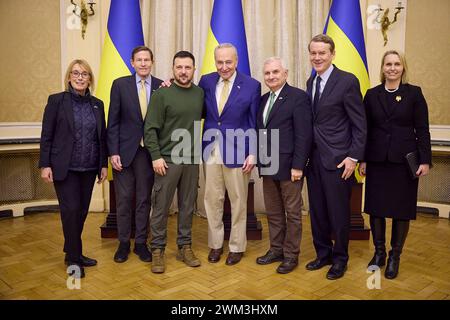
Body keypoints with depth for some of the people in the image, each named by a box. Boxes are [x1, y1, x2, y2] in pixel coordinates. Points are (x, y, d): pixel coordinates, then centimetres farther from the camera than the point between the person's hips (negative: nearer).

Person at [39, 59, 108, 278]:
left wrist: (104, 164, 7)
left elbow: (102, 136, 10)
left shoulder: (97, 104, 8)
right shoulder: (56, 100, -2)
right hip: (64, 167, -4)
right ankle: (73, 259, 10)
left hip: (89, 168, 4)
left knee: (82, 211, 9)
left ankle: (74, 253, 26)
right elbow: (46, 135, -4)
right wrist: (45, 165, -9)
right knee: (70, 210, -4)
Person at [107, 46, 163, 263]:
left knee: (144, 199, 9)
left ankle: (141, 243, 22)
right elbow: (113, 122, -2)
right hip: (124, 150, -1)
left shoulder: (161, 87, 2)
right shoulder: (120, 85, 0)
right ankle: (123, 243, 23)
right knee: (124, 199, 8)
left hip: (148, 151, 1)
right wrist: (113, 152, -7)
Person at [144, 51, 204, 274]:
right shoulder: (162, 94, -5)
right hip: (167, 159, -4)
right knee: (161, 207, 2)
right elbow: (150, 129, -6)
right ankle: (157, 250, 15)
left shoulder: (200, 93, 5)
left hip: (192, 159, 4)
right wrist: (156, 156, -13)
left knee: (187, 205, 10)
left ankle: (185, 247, 23)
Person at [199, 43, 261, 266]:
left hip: (236, 152, -3)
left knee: (238, 202, 9)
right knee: (212, 199, 11)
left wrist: (253, 153, -9)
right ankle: (215, 244, 28)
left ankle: (237, 247, 26)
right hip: (211, 151, 3)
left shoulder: (252, 85, -5)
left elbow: (254, 123, -4)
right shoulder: (206, 81, 4)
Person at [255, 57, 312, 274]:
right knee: (273, 212, 15)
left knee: (292, 213, 6)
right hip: (267, 166, 7)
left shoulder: (298, 97, -8)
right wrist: (257, 159, 7)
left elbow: (304, 135, -14)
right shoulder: (263, 100, 13)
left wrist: (297, 166, -17)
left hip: (288, 166, -7)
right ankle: (276, 250, 29)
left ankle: (291, 255, 18)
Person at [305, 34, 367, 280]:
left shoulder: (347, 81, -9)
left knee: (338, 212, 6)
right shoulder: (311, 81, 11)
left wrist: (353, 157, -14)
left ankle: (340, 259, 25)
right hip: (313, 158, 6)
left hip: (337, 158, -6)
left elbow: (360, 124, -9)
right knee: (317, 211, 14)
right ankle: (323, 254, 32)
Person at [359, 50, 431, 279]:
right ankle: (379, 252, 22)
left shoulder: (414, 93, 1)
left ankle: (395, 256, 19)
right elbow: (366, 130, 6)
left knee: (402, 209, 5)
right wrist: (363, 159, 2)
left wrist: (425, 160, -7)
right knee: (375, 207, 5)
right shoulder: (372, 95, 6)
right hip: (377, 160, 2)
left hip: (404, 160, -1)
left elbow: (422, 129, -1)